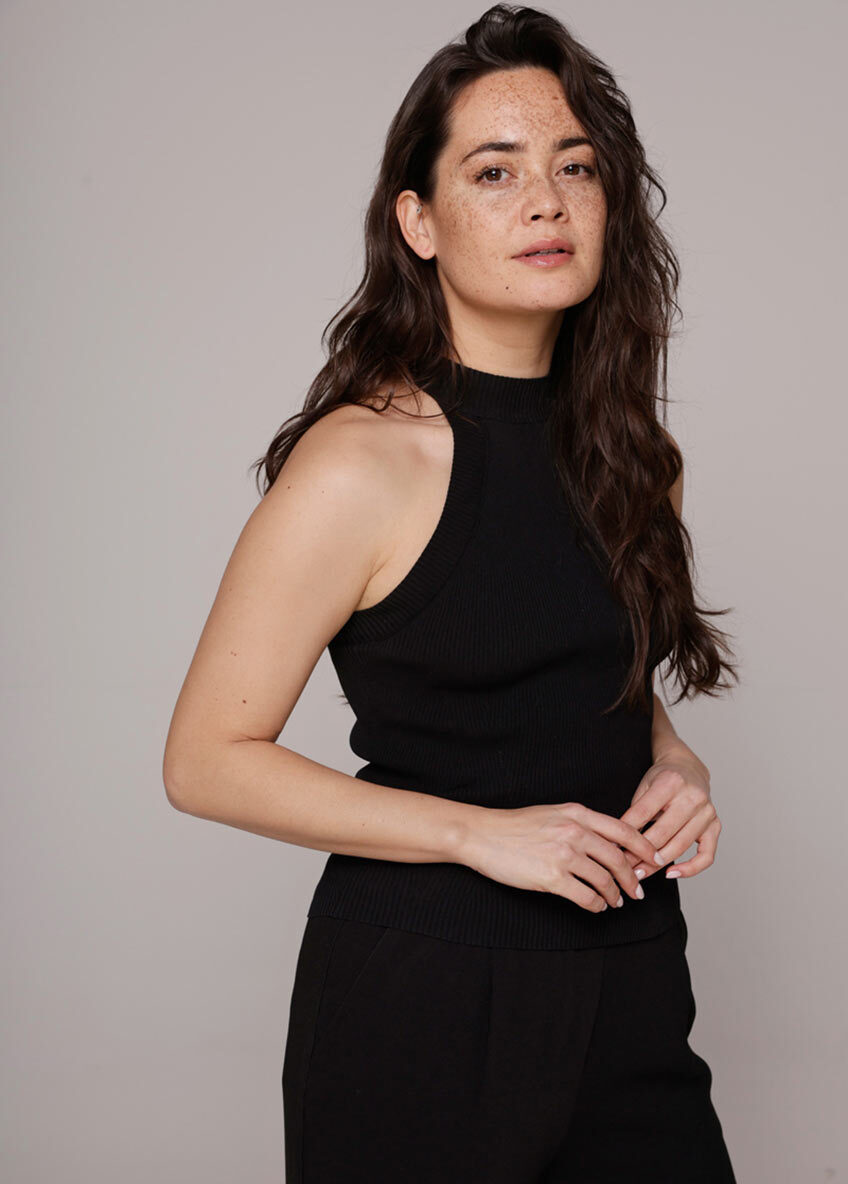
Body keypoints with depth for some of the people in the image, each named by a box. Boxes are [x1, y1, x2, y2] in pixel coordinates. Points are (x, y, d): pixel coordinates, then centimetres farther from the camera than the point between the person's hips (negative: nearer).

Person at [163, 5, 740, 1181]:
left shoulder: (625, 447, 7)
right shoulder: (362, 462, -14)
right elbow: (208, 759, -12)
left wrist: (671, 760, 0)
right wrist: (481, 832, -18)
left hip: (627, 980, 6)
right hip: (422, 994, -6)